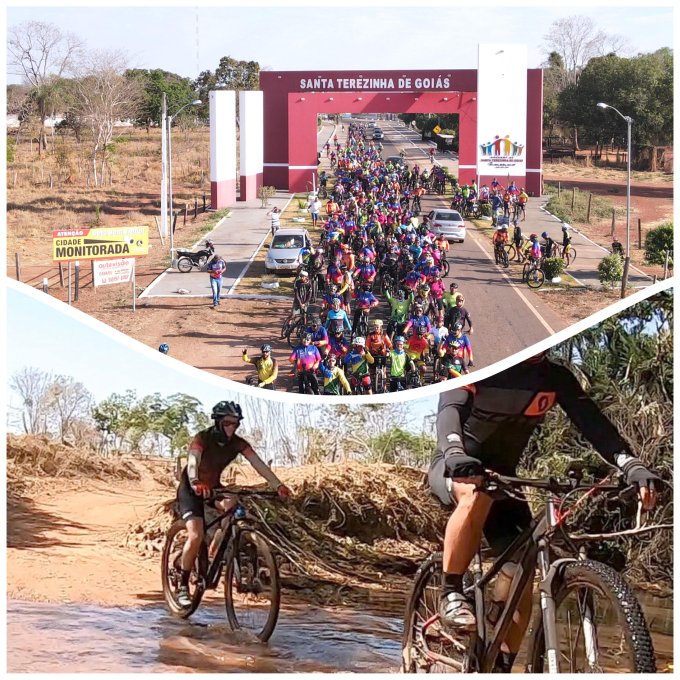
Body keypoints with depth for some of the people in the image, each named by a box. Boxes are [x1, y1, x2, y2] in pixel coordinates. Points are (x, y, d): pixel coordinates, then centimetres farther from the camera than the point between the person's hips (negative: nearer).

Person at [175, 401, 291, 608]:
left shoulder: (237, 443, -11)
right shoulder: (203, 439, -24)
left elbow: (259, 464, -20)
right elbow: (192, 462, -41)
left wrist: (278, 486, -35)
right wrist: (196, 483, -62)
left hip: (213, 487, 5)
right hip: (191, 489, -5)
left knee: (233, 505, -27)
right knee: (196, 536, -22)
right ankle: (182, 585, -6)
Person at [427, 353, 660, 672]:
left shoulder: (556, 378, -8)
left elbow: (593, 422, -19)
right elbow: (450, 409, -35)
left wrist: (632, 466, -37)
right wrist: (454, 453, -57)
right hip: (455, 470, -5)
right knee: (477, 495, -40)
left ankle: (500, 668, 0)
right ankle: (451, 594, -27)